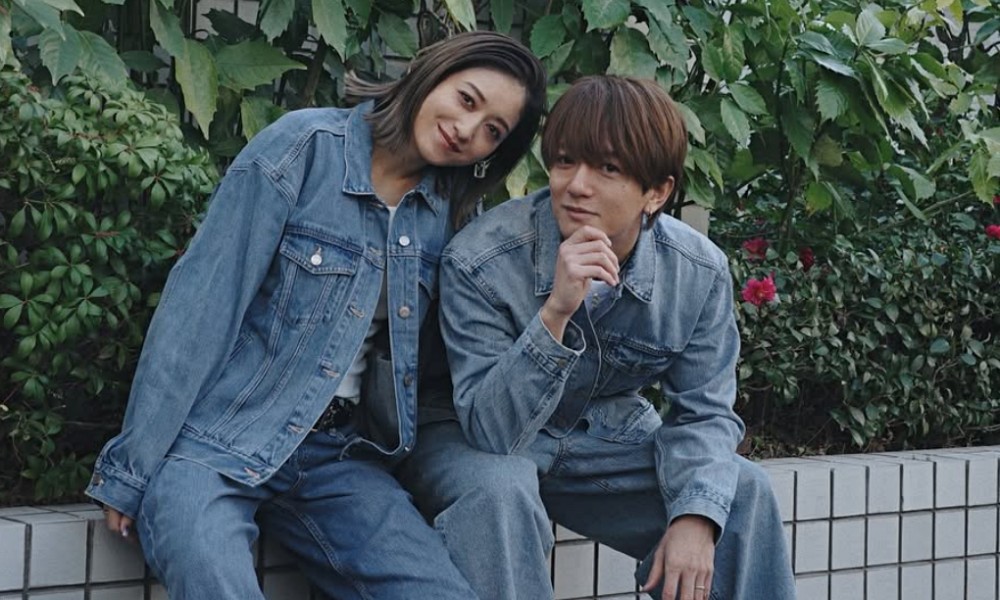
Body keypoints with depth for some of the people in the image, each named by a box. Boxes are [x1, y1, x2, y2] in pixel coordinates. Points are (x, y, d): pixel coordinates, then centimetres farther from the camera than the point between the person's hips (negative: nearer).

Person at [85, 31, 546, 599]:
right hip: (216, 444, -5)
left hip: (338, 458, 6)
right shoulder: (305, 147, -8)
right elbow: (199, 306, -10)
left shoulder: (451, 210, 7)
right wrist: (133, 469, -11)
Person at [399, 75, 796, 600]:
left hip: (605, 437, 4)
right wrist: (554, 313, -44)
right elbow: (493, 429, -30)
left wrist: (695, 517, -25)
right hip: (476, 441, -4)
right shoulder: (478, 262, -27)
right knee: (498, 489, -36)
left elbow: (703, 413, -5)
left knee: (743, 492, -11)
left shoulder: (701, 272, -14)